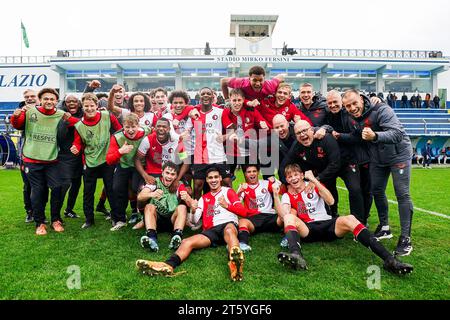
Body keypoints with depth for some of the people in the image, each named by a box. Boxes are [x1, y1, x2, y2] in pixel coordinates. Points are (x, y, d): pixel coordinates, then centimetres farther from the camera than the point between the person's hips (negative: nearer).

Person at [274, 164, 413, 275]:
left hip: (327, 224, 1)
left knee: (349, 219, -30)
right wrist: (275, 194, -14)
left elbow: (330, 201, -8)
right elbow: (283, 215, -10)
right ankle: (296, 256, -61)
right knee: (289, 217, -32)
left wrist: (314, 180, -12)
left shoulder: (313, 185, 12)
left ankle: (389, 260, -40)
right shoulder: (287, 196, 11)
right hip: (307, 229, -1)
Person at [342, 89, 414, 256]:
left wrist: (375, 136, -54)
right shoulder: (352, 119, -7)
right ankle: (384, 228, 29)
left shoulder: (381, 110, -27)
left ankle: (405, 239, 0)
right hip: (377, 158, 7)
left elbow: (398, 133, -37)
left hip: (398, 154, -6)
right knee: (377, 191, 11)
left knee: (402, 194, -8)